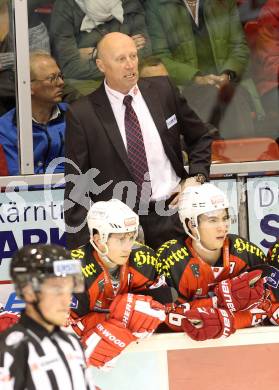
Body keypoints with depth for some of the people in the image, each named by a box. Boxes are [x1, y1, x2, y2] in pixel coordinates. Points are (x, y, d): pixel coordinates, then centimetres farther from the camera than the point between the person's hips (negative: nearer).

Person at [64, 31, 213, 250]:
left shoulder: (163, 91, 6)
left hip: (172, 212, 2)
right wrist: (80, 249, -7)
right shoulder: (83, 115, -3)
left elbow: (201, 137, 21)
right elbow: (76, 188, -1)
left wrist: (196, 178, 4)